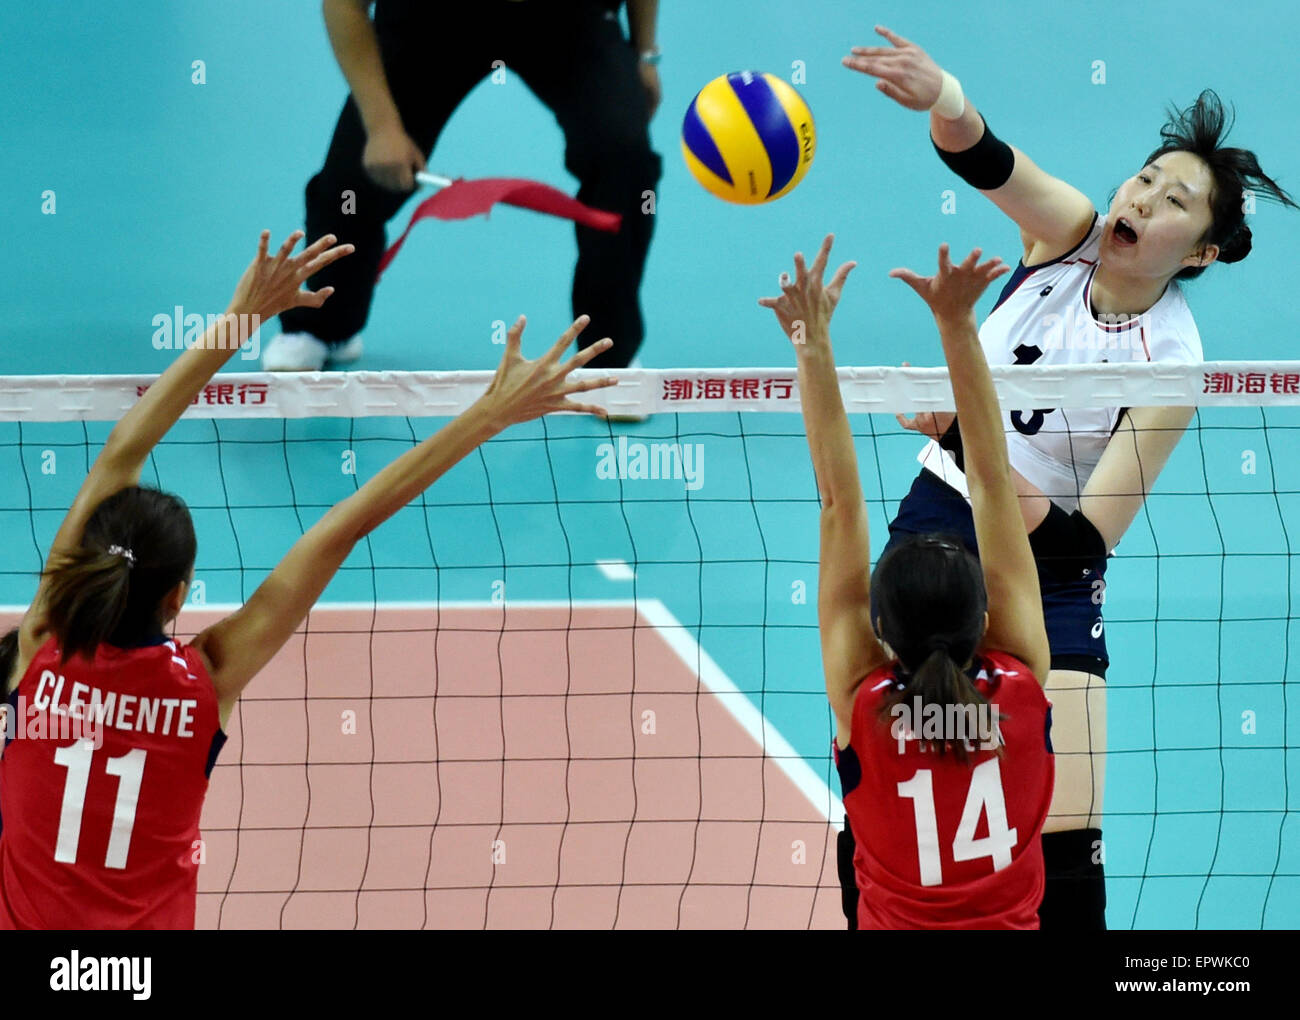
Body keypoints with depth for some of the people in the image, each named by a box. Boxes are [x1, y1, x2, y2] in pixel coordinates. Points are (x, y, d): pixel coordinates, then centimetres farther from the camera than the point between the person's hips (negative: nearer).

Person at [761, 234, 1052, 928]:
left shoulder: (864, 705, -19)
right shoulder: (1020, 690, -16)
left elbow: (840, 502, -18)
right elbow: (992, 482, -15)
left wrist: (814, 347, -17)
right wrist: (958, 327, -14)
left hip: (897, 924, -1)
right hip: (1010, 922, 2)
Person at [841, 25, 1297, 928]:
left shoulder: (1169, 364, -18)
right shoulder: (1069, 235, -8)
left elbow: (1082, 540, -24)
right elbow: (987, 163, -31)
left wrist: (967, 443, -36)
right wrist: (945, 101, -54)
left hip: (1047, 576, -3)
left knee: (1064, 851, -10)